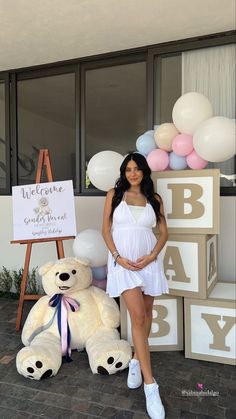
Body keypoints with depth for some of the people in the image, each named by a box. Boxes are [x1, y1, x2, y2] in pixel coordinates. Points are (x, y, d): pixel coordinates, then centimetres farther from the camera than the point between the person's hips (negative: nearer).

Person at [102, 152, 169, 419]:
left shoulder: (154, 199, 7)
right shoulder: (114, 195, 4)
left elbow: (164, 232, 7)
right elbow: (106, 230, 1)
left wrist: (152, 256, -8)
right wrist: (118, 257, -10)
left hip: (148, 261, 3)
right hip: (123, 261, -3)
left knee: (146, 312, 12)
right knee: (137, 317, -9)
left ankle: (136, 360, 35)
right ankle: (150, 385, -2)